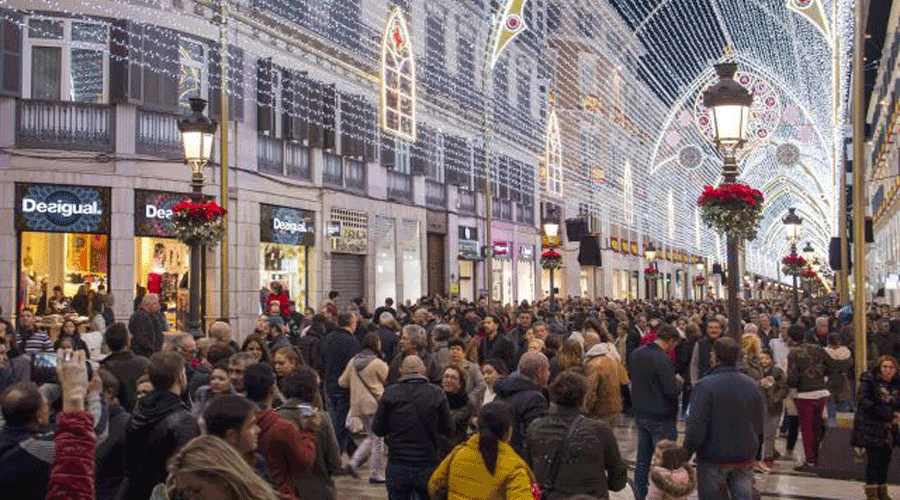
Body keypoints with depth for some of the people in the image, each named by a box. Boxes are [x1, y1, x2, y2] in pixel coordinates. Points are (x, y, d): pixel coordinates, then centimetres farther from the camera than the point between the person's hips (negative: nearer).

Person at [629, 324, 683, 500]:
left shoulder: (636, 354, 2)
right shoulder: (663, 359, -23)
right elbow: (672, 391, -24)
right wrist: (678, 381, -3)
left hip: (640, 414, 8)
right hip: (661, 418, -8)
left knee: (642, 458, 17)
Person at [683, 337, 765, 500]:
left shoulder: (705, 386, -14)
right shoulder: (752, 386, 3)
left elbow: (696, 427, -15)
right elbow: (760, 425, 10)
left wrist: (686, 453, -3)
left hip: (713, 458, -4)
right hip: (745, 459, 4)